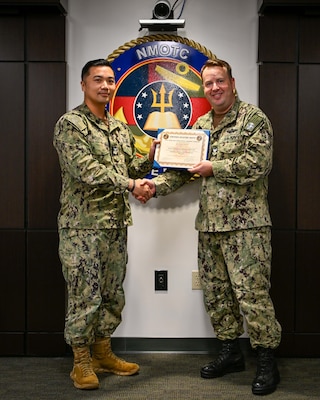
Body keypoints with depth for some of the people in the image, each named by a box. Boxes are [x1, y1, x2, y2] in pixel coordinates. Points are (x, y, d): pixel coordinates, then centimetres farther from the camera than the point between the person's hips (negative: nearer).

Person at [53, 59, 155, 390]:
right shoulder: (70, 124, -8)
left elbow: (130, 169, 18)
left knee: (113, 294, 13)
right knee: (85, 296, -1)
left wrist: (149, 158, 0)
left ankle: (103, 353, 28)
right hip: (83, 226, -7)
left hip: (116, 224, 7)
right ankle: (81, 362, 14)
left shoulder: (120, 129, 15)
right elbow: (86, 170, -20)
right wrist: (130, 185, -22)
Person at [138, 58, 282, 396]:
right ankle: (230, 352, 27)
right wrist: (158, 184, 1)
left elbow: (257, 163, -16)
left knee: (251, 293, -7)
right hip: (209, 223, 7)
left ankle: (267, 362, 6)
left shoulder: (253, 119, -4)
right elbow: (183, 167, 17)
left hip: (245, 223, -7)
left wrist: (214, 168, -13)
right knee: (215, 292, 12)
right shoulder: (200, 125, 17)